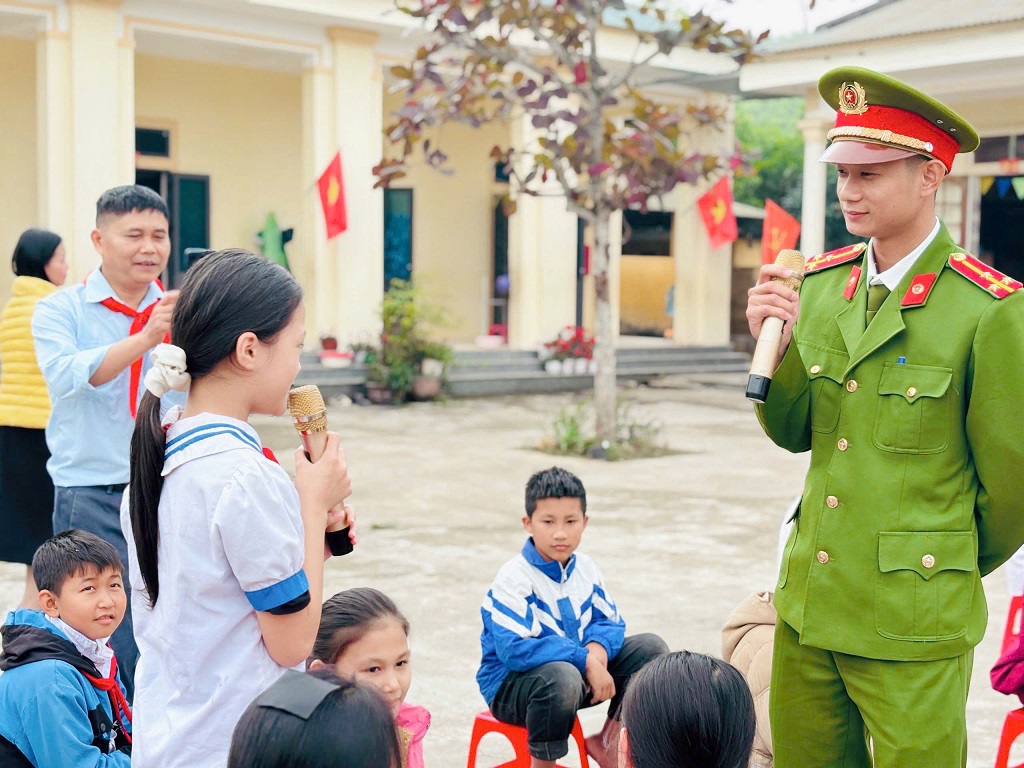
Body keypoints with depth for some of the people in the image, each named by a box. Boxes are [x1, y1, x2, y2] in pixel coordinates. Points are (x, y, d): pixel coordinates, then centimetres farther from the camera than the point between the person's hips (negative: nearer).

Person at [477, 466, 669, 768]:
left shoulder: (585, 568, 1)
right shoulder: (513, 578, -21)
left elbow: (610, 621, 5)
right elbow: (515, 649, -29)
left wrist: (597, 649, -20)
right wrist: (586, 661, -30)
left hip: (579, 668, 7)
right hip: (512, 683, -7)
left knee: (651, 647, -2)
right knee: (562, 676, -41)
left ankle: (609, 740, 11)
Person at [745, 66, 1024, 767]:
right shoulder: (820, 283, 5)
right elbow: (792, 432, 9)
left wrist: (956, 570, 8)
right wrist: (775, 343, -9)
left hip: (914, 626, -5)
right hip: (809, 603, 6)